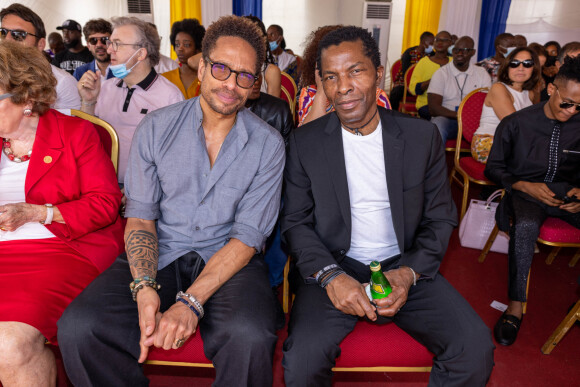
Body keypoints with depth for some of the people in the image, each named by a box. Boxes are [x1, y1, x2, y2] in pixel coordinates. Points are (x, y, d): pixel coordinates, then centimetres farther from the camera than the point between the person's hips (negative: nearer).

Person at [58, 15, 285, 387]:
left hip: (230, 260, -1)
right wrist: (144, 288, -16)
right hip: (159, 257, 2)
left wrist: (191, 301, -20)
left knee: (249, 337, -32)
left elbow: (247, 236, -8)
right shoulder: (156, 128, 3)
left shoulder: (268, 144, -3)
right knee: (77, 329, -21)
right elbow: (140, 217, 2)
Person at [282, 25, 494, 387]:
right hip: (333, 267, -1)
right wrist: (330, 276, -17)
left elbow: (441, 218, 6)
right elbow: (295, 221, 0)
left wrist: (409, 272, -11)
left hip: (405, 266, 2)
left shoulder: (422, 136, 1)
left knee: (477, 349, -18)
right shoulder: (305, 142, -2)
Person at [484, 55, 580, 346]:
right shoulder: (516, 123, -2)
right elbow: (494, 168, 3)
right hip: (526, 191, -3)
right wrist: (526, 186, -11)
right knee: (525, 226, -37)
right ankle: (515, 306, -25)